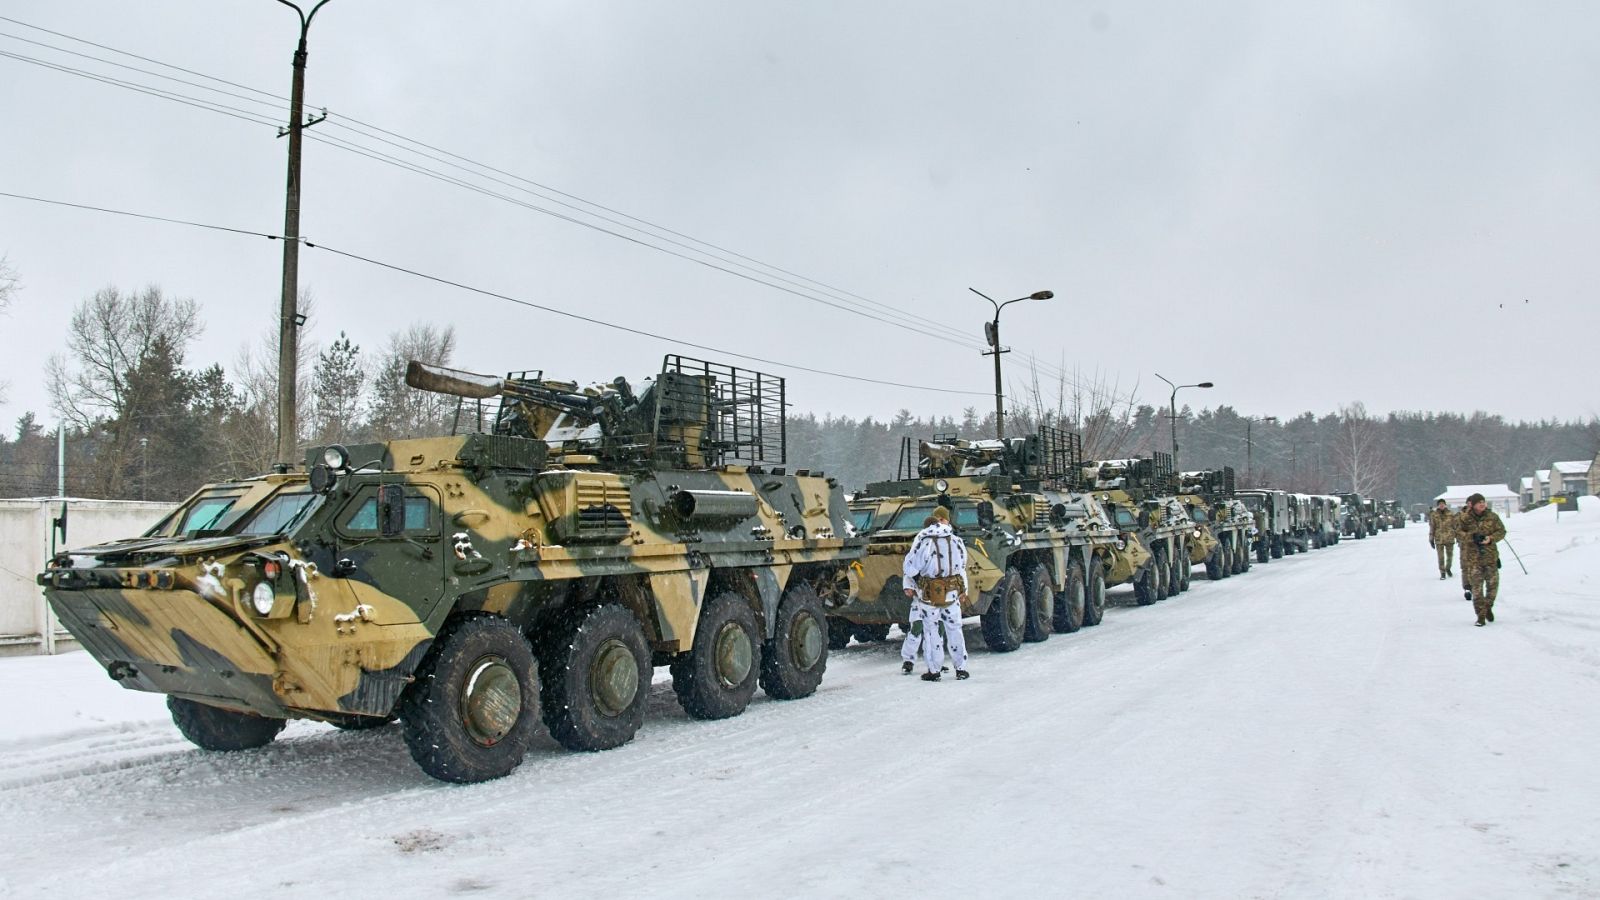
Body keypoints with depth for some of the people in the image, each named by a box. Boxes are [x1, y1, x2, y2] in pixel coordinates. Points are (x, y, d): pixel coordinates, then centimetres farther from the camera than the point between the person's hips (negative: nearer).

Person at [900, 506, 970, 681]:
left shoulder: (921, 540, -10)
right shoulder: (956, 540, -1)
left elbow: (910, 568, -10)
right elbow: (962, 567, 10)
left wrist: (909, 586, 7)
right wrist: (964, 590, 21)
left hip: (928, 595, -2)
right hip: (952, 594, 2)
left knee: (931, 632, 7)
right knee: (954, 630, 13)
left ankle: (934, 671, 10)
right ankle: (961, 669, 16)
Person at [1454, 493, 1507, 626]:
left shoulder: (1492, 517, 1)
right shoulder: (1464, 518, -4)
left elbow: (1501, 531, 3)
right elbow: (1458, 533, -9)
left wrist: (1491, 539, -15)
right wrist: (1472, 537, -25)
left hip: (1490, 555, 2)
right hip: (1472, 558, -2)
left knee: (1493, 584, 7)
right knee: (1476, 586, -4)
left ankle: (1488, 607, 34)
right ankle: (1481, 615, 4)